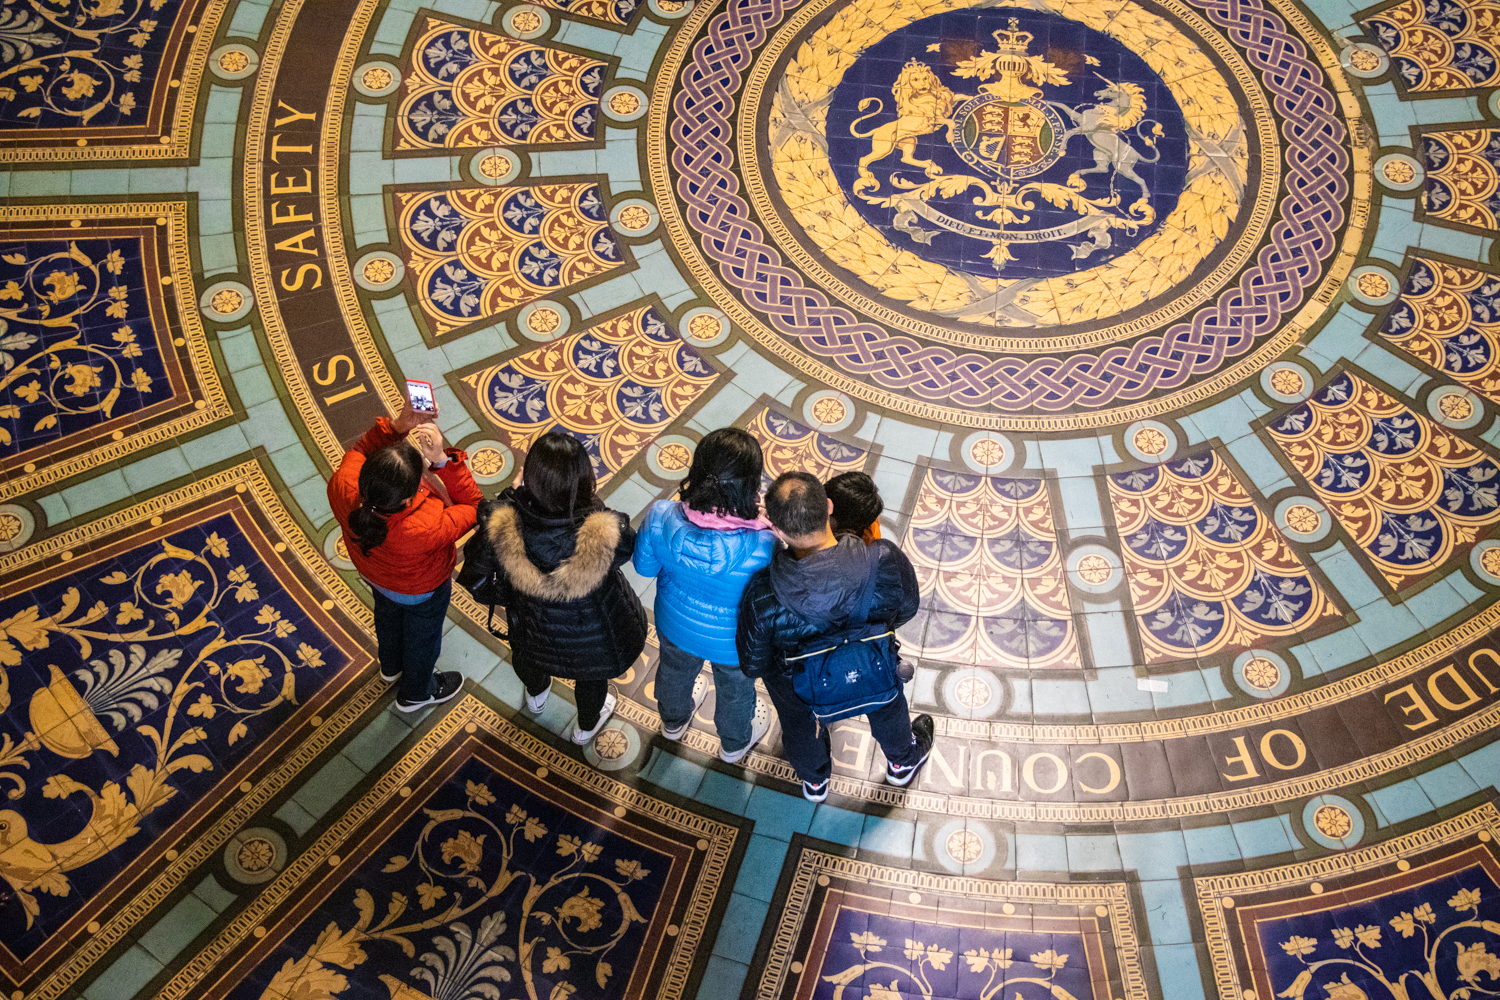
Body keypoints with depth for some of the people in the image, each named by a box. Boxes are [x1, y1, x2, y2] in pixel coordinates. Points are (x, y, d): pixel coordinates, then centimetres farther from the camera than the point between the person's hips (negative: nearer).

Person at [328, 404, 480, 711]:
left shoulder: (343, 490, -40)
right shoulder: (424, 528, -51)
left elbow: (359, 449, -17)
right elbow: (471, 505, -33)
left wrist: (397, 426, -32)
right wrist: (441, 459, -44)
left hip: (375, 576, 5)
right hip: (421, 590, -5)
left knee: (388, 614, 38)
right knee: (423, 635, 30)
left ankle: (391, 666, 71)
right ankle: (416, 693, 61)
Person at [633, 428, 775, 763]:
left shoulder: (662, 518, -35)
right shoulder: (763, 547, -43)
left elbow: (645, 565, -13)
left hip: (675, 626, 3)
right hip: (733, 643, -2)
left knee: (676, 671, 38)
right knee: (735, 690, 34)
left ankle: (674, 720, 72)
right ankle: (735, 742, 66)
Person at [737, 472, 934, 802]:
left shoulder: (763, 597, -42)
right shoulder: (885, 561, -39)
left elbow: (753, 665, -21)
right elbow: (906, 610, -15)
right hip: (874, 676, 1)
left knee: (802, 731, 37)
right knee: (887, 709, 38)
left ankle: (815, 781, 69)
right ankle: (903, 762, 70)